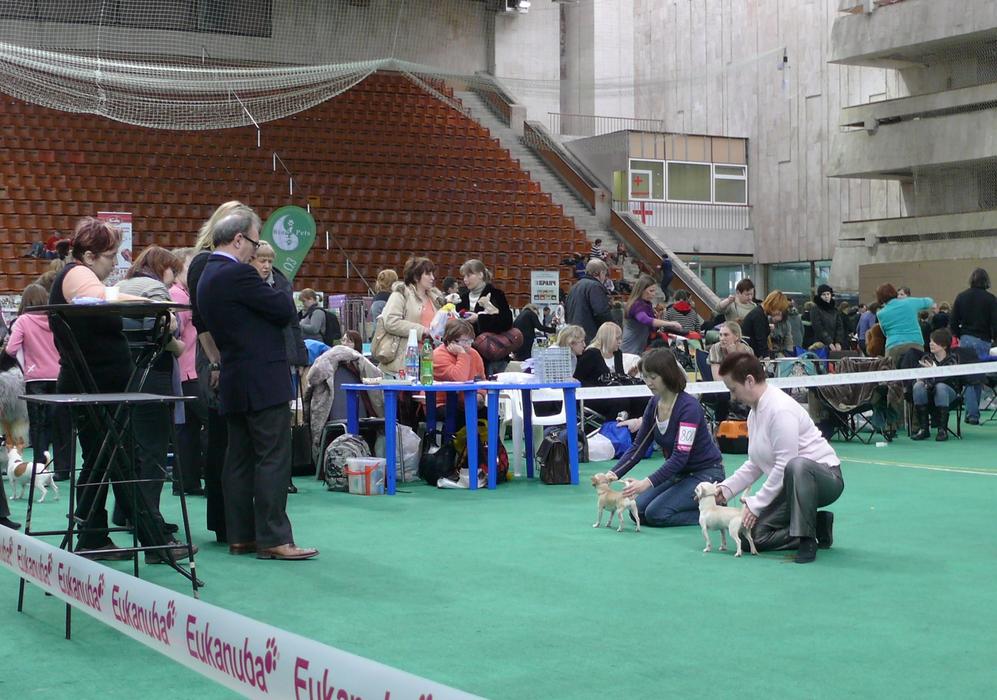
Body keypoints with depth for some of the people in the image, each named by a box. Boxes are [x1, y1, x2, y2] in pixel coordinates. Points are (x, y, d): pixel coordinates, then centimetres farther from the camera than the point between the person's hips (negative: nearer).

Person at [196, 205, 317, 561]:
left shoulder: (208, 276, 14)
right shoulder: (238, 274, -16)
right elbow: (285, 310, -15)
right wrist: (280, 287, 5)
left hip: (235, 381, 10)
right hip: (263, 381, -10)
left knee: (240, 459, 11)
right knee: (273, 459, -7)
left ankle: (240, 536, 16)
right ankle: (273, 538, -7)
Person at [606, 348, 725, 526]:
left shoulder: (688, 406, -25)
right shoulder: (654, 404, -1)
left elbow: (680, 456, -31)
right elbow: (638, 447, 2)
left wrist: (649, 482, -41)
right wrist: (614, 474, -14)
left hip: (705, 473, -8)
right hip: (679, 473, 8)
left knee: (656, 513, -21)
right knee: (639, 510, -4)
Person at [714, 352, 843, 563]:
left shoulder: (780, 409, -22)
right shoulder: (755, 413, 9)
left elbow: (783, 466, -24)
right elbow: (755, 464, 17)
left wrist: (756, 504, -19)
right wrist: (726, 488, 4)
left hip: (824, 477, -9)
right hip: (789, 483, 9)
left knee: (797, 467, -44)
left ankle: (807, 541, -31)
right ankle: (817, 526, 8)